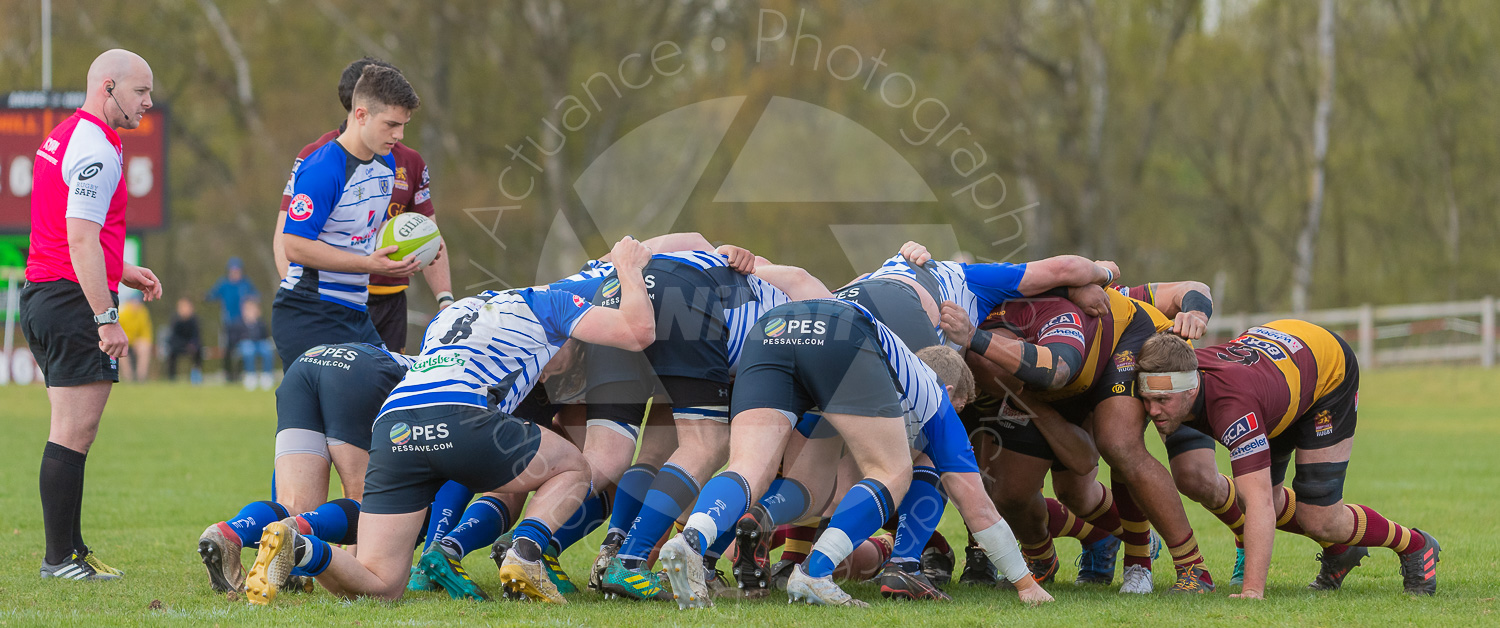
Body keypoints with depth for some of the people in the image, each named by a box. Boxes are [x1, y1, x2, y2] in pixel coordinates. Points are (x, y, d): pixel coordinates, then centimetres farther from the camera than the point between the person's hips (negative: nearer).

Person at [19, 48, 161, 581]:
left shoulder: (62, 138, 18)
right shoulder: (95, 151, -14)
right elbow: (81, 240, -22)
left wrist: (121, 271, 24)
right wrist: (106, 318, -24)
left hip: (41, 296, 11)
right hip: (75, 299, -11)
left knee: (71, 432, 12)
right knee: (74, 434, -8)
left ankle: (69, 549, 14)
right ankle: (60, 557, -7)